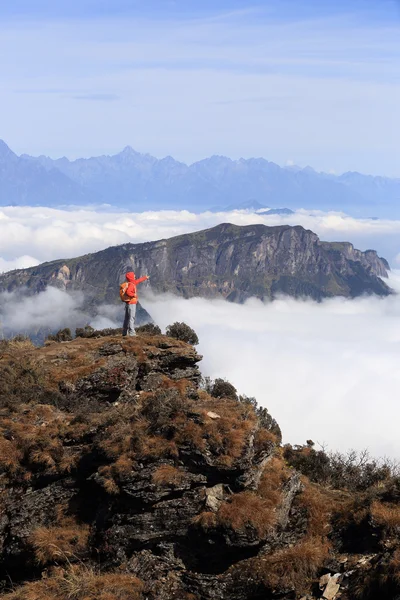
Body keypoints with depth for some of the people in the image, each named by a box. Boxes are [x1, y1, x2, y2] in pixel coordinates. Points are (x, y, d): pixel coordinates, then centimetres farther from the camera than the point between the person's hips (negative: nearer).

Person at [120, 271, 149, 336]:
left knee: (127, 318, 13)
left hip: (128, 303, 10)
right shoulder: (131, 284, -16)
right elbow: (128, 292, -30)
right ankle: (131, 332, -17)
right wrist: (134, 295, -15)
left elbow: (138, 281, 30)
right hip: (131, 303, -10)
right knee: (131, 317, -12)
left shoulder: (132, 283, 13)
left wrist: (145, 278, 41)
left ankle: (125, 332, 18)